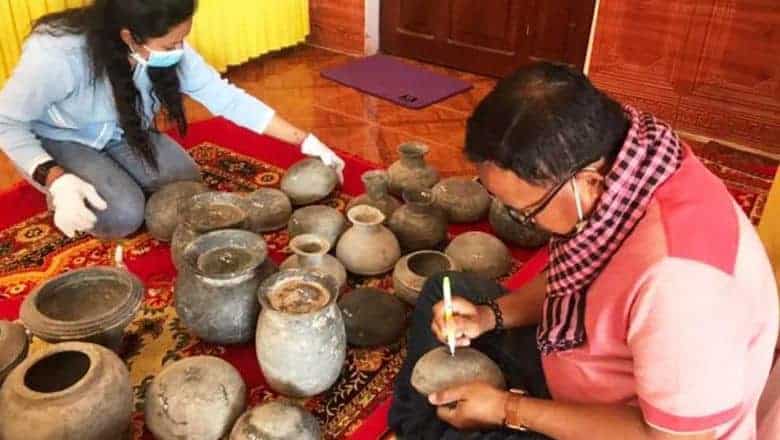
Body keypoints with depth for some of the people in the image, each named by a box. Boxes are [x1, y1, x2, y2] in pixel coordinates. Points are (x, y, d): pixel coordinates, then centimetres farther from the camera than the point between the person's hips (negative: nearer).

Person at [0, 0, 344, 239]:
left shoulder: (168, 49, -22)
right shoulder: (57, 54, -37)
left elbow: (226, 97, -18)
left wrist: (306, 142, -21)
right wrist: (56, 179, -39)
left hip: (120, 133, 5)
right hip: (57, 140, -4)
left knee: (188, 184, -14)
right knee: (123, 215, -25)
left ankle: (113, 178, 12)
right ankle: (61, 193, 7)